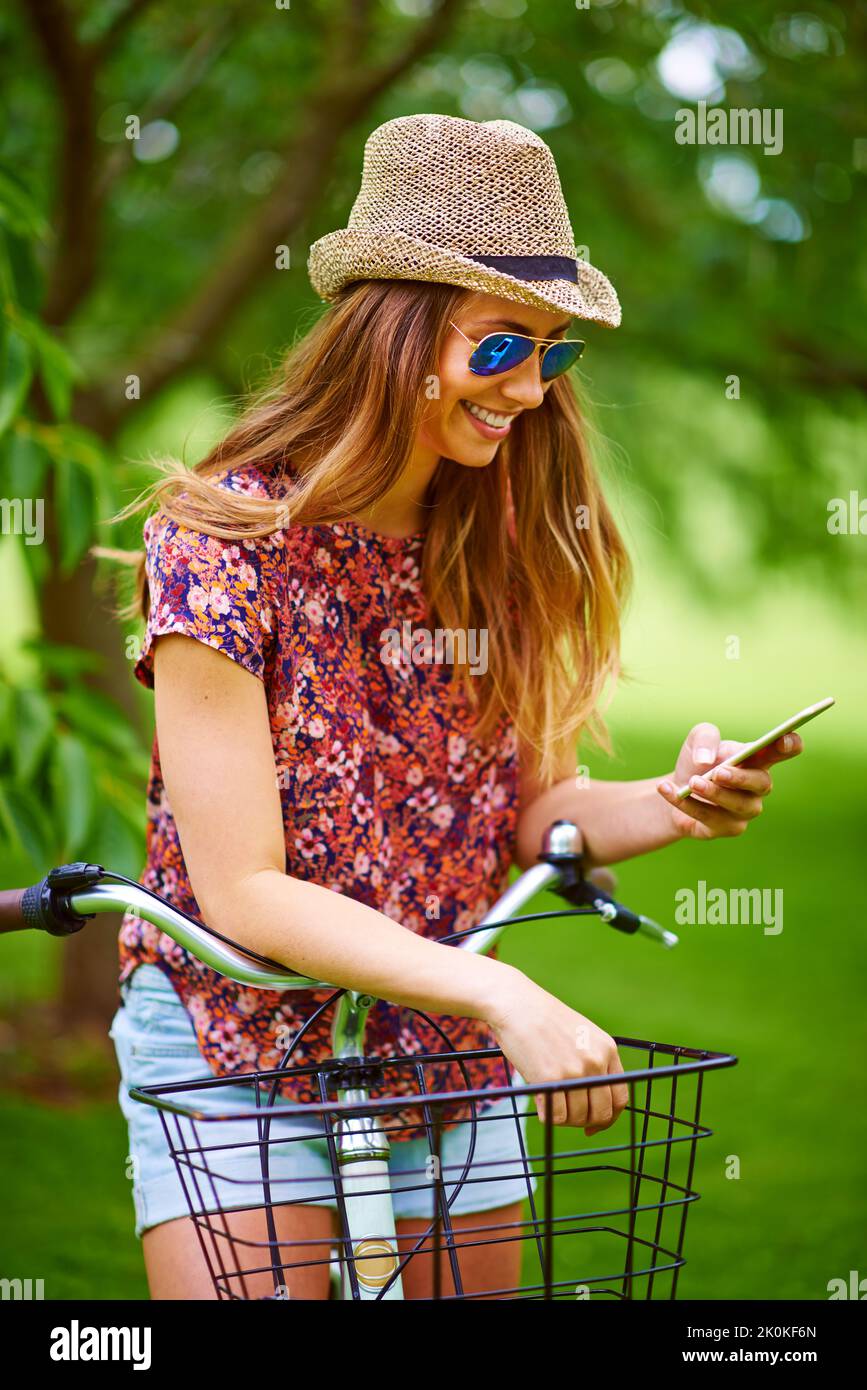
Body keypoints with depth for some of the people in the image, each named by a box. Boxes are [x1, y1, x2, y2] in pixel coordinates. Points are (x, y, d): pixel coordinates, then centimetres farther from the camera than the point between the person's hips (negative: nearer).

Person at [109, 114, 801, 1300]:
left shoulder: (501, 538, -2)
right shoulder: (229, 537, -19)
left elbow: (526, 810, 3)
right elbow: (241, 890, -21)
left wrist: (673, 805, -18)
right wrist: (497, 992, -28)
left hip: (446, 1049, 5)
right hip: (238, 1045, -5)